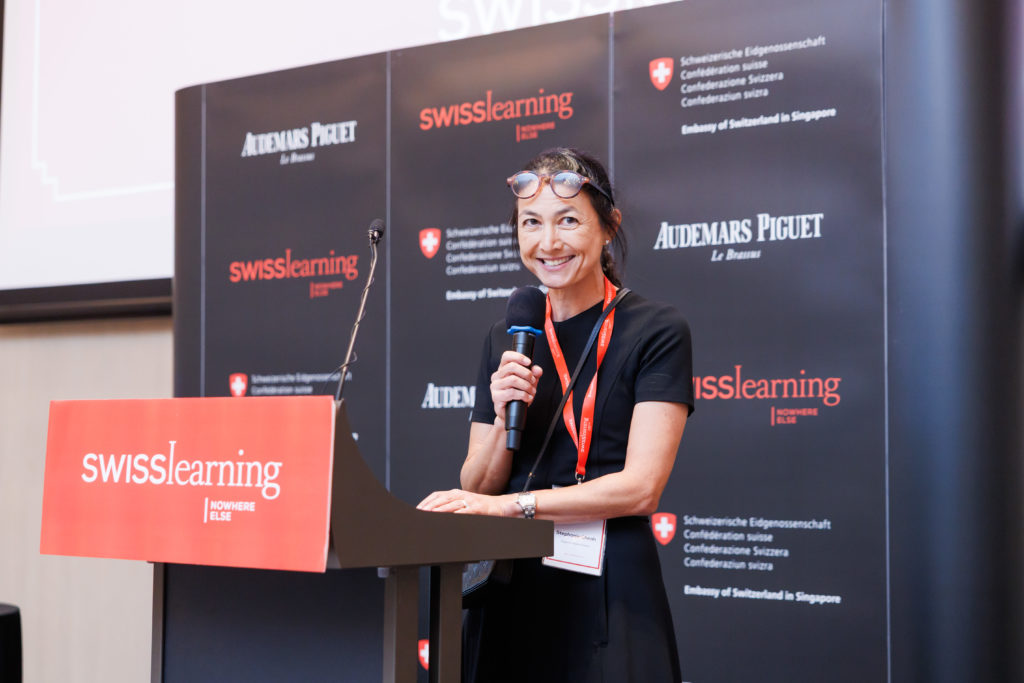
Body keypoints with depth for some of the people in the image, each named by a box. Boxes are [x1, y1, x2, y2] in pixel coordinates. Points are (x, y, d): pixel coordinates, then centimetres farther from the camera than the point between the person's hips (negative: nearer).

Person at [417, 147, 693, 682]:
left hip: (608, 589, -4)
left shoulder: (655, 331, -5)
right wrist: (504, 419, -10)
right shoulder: (507, 341, 10)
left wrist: (511, 505, -20)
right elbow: (478, 488, 9)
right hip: (513, 590, 4)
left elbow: (641, 487, -13)